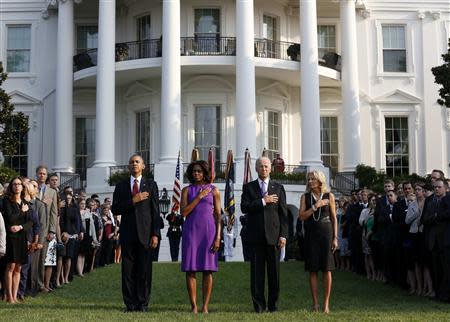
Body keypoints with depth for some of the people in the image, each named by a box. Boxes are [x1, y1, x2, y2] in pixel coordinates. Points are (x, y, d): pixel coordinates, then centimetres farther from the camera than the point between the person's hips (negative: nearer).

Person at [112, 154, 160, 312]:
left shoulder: (151, 185, 8)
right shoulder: (121, 186, 12)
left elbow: (155, 211, 2)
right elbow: (115, 209, 2)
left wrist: (155, 234, -6)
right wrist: (133, 201, -11)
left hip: (145, 233, -1)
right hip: (127, 234, 1)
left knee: (144, 270, -1)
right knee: (128, 270, 1)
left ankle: (143, 304, 5)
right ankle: (130, 304, 6)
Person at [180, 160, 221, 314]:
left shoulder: (213, 190, 6)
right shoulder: (186, 190, 7)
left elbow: (218, 216, 4)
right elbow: (184, 212, -5)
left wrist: (218, 237, -6)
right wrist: (199, 197, -10)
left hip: (208, 231, -1)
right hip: (191, 231, 1)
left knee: (208, 270, -3)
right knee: (190, 269, -3)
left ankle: (205, 307, 1)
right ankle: (193, 306, 3)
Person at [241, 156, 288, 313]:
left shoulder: (278, 188, 10)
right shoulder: (248, 187, 9)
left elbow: (283, 213, 5)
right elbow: (244, 207, -5)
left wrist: (283, 235, -4)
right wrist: (263, 201, -12)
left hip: (273, 235, 0)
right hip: (256, 235, 0)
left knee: (274, 271, 3)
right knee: (257, 271, 1)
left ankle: (273, 303, 11)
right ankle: (258, 304, 7)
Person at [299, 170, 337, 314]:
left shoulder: (329, 196, 4)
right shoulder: (305, 197, 7)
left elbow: (334, 218, 5)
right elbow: (302, 216, -3)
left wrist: (335, 238, -1)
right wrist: (315, 207, -13)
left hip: (326, 233, -1)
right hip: (311, 234, 1)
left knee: (326, 269, -2)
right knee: (312, 269, 2)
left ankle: (326, 303, 2)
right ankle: (315, 303, 8)